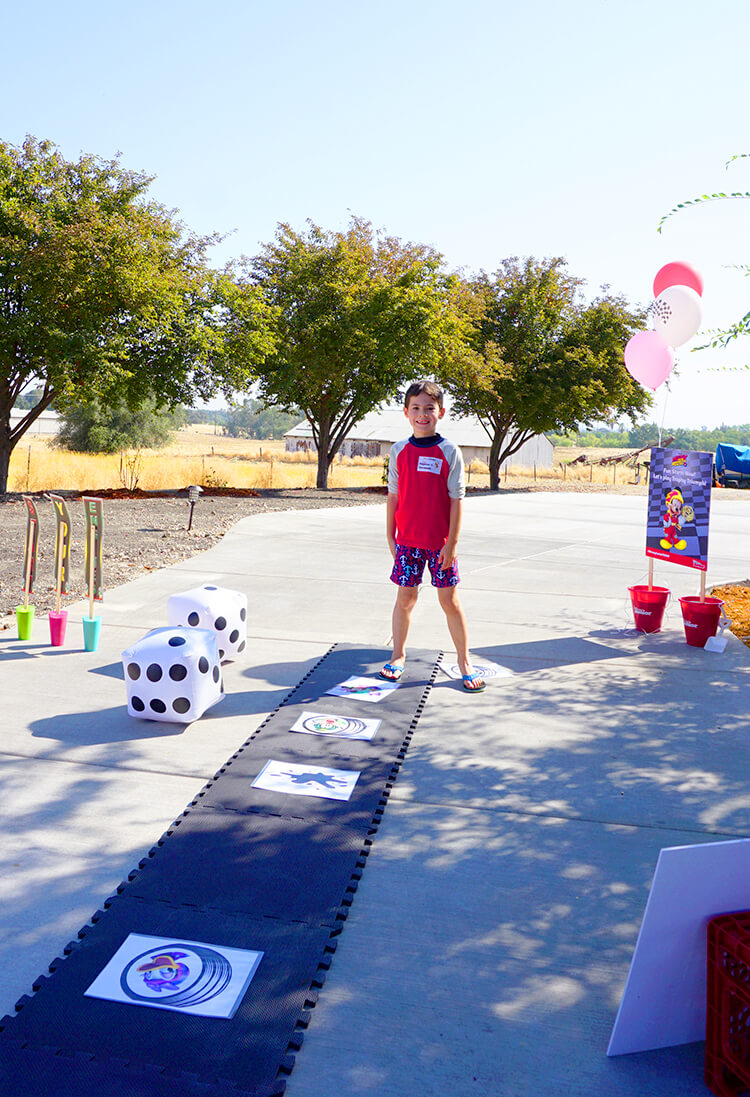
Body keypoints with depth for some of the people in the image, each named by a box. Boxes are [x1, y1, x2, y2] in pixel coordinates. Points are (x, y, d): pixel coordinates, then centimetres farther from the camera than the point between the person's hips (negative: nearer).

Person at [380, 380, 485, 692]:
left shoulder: (449, 452, -5)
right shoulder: (399, 451, 3)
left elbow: (456, 499, -5)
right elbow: (393, 495, 8)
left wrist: (452, 542, -9)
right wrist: (390, 536, 6)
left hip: (440, 542, -2)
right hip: (407, 539, 2)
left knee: (449, 600, 3)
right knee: (405, 598, 8)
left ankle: (464, 661, 16)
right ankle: (398, 655, 24)